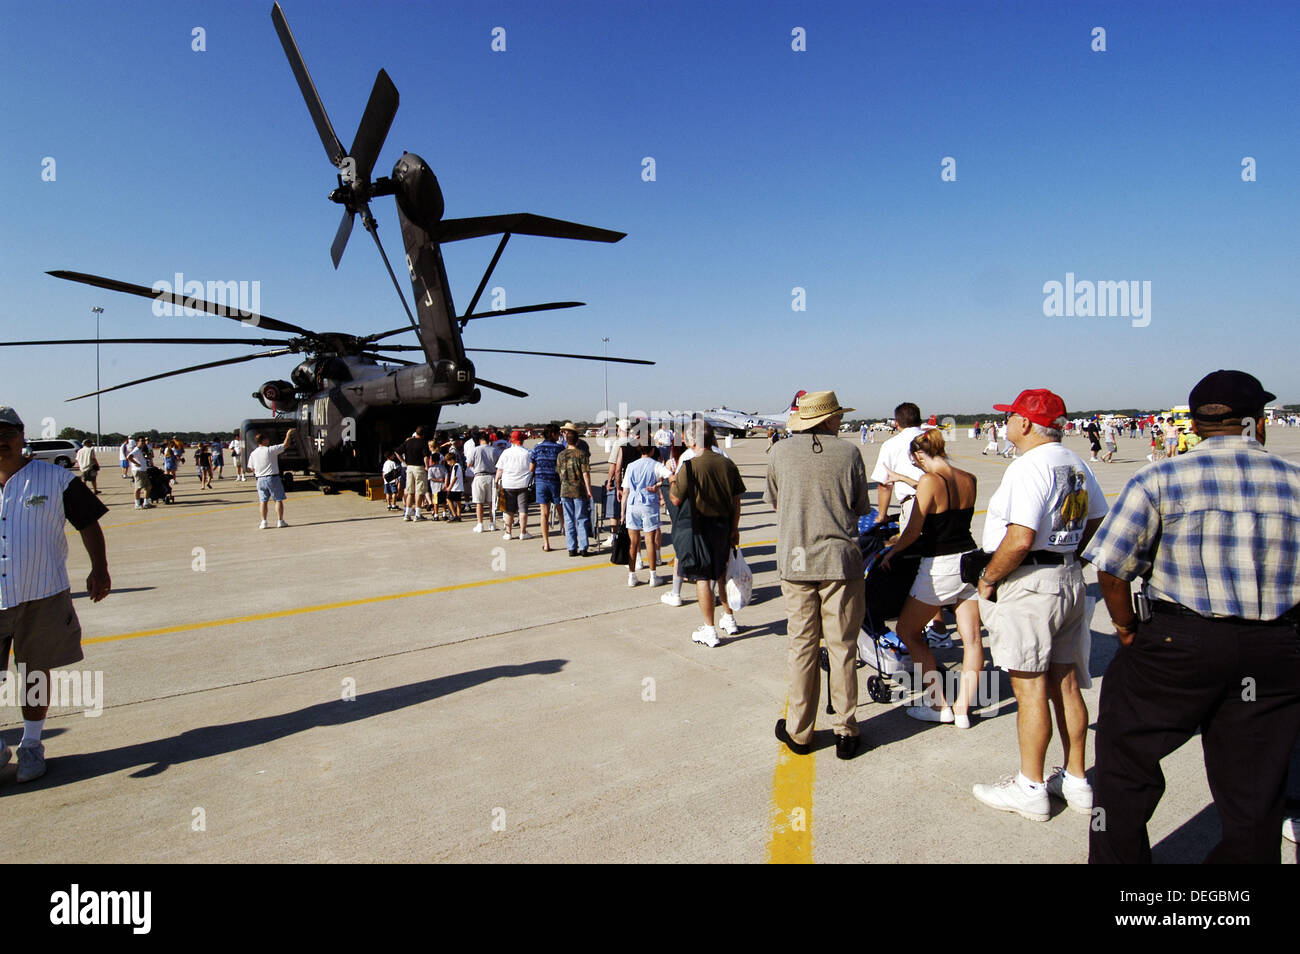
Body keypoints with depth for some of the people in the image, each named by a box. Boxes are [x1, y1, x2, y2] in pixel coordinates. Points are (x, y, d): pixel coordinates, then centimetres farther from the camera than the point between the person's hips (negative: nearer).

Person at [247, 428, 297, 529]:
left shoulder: (253, 454, 4)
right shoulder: (270, 450, -11)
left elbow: (251, 468, 10)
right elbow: (285, 445, -5)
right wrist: (288, 435, 9)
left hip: (260, 480, 5)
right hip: (273, 478, -5)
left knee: (263, 501, 10)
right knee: (279, 500, 4)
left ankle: (263, 522, 8)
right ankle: (280, 521, 3)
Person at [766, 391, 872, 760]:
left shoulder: (780, 452, 0)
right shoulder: (849, 453, -3)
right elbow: (862, 508, 6)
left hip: (795, 560, 1)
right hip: (841, 559, -1)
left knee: (802, 645, 9)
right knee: (842, 646, 8)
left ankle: (799, 732, 19)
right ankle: (845, 732, 18)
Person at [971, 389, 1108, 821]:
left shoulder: (1029, 466, -18)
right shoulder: (1076, 464, 11)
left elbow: (1020, 540, -26)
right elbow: (1096, 519, 21)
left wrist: (988, 579, -13)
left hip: (1028, 584, -9)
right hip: (1069, 578, 10)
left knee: (1029, 687, 1)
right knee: (1064, 680, 16)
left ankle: (1031, 789, 13)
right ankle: (1076, 780, 28)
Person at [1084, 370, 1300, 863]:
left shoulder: (1159, 479, -7)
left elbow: (1111, 569, -13)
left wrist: (1128, 630, 2)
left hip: (1179, 640, -3)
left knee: (1126, 757, 13)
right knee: (1255, 790, 16)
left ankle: (1119, 857, 23)